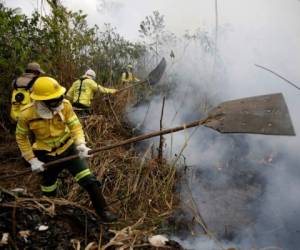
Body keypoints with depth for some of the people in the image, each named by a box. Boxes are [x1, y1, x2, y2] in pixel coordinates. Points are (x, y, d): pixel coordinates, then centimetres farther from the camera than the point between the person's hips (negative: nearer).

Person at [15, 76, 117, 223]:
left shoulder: (65, 105, -21)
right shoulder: (27, 114, -22)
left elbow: (75, 126, -17)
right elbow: (21, 137, -6)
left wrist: (81, 144, -35)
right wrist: (32, 160, -9)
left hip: (69, 149, 0)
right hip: (47, 157, 0)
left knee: (89, 181, -11)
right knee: (49, 192, 20)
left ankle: (102, 211, 5)